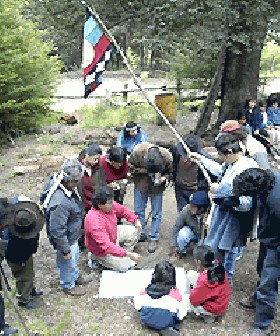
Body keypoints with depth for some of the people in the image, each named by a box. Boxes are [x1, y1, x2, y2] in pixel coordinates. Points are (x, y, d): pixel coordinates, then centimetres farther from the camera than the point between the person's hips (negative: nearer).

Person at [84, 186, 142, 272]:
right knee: (125, 265, -10)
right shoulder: (95, 221, -41)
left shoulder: (109, 206, -18)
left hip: (113, 234, 8)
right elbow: (107, 246, -42)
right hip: (102, 249, -8)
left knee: (134, 231, 3)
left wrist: (135, 220, -9)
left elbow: (122, 210, 5)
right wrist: (129, 254, -42)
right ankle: (97, 258, 6)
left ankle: (125, 256, 15)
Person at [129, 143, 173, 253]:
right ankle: (141, 234, 32)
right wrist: (145, 171, -28)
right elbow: (131, 168, -14)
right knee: (138, 211, 13)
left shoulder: (167, 157, -30)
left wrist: (164, 178, -31)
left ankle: (154, 239, 22)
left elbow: (170, 173, -10)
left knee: (156, 213, 7)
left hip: (157, 186, -1)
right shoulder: (137, 152, -31)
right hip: (141, 184, 1)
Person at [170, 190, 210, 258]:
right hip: (192, 233, 1)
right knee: (183, 233, -31)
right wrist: (173, 245, -11)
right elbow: (176, 227, -14)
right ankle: (182, 252, -1)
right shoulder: (185, 211, -28)